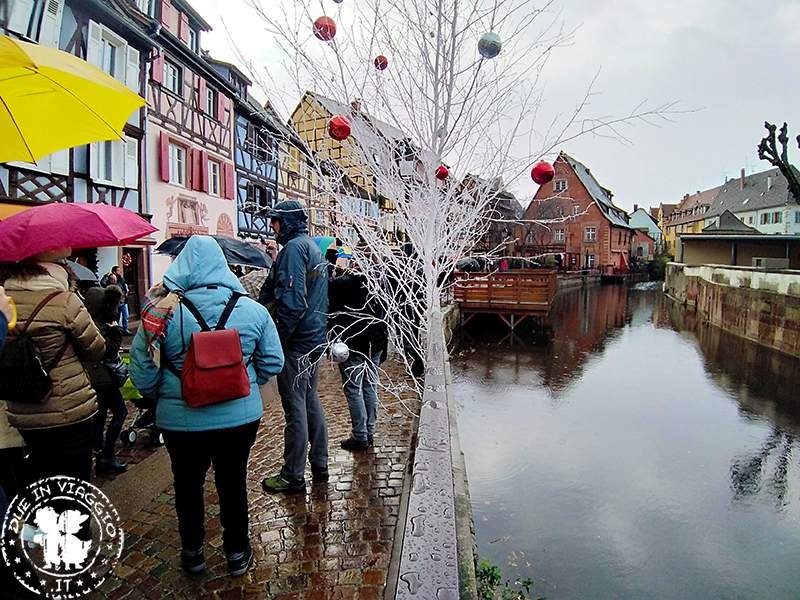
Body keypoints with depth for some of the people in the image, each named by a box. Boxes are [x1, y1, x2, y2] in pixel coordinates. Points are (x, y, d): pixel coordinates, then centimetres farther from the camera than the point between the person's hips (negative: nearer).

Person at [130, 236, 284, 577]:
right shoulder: (253, 310, -8)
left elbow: (141, 370, -8)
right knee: (233, 483, 19)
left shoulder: (165, 312, -13)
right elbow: (273, 363, -1)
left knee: (188, 485, 21)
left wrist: (162, 394, 10)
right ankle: (237, 552, 34)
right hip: (241, 417, 1)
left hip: (181, 419, -1)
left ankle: (192, 553, 39)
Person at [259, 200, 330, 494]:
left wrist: (279, 338, -16)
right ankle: (319, 465, 28)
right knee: (311, 401, 17)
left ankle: (293, 475, 11)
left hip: (296, 341, -10)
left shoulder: (294, 247, -14)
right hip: (316, 337, 10)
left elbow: (291, 299, -23)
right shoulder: (314, 247, 16)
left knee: (295, 408, 0)